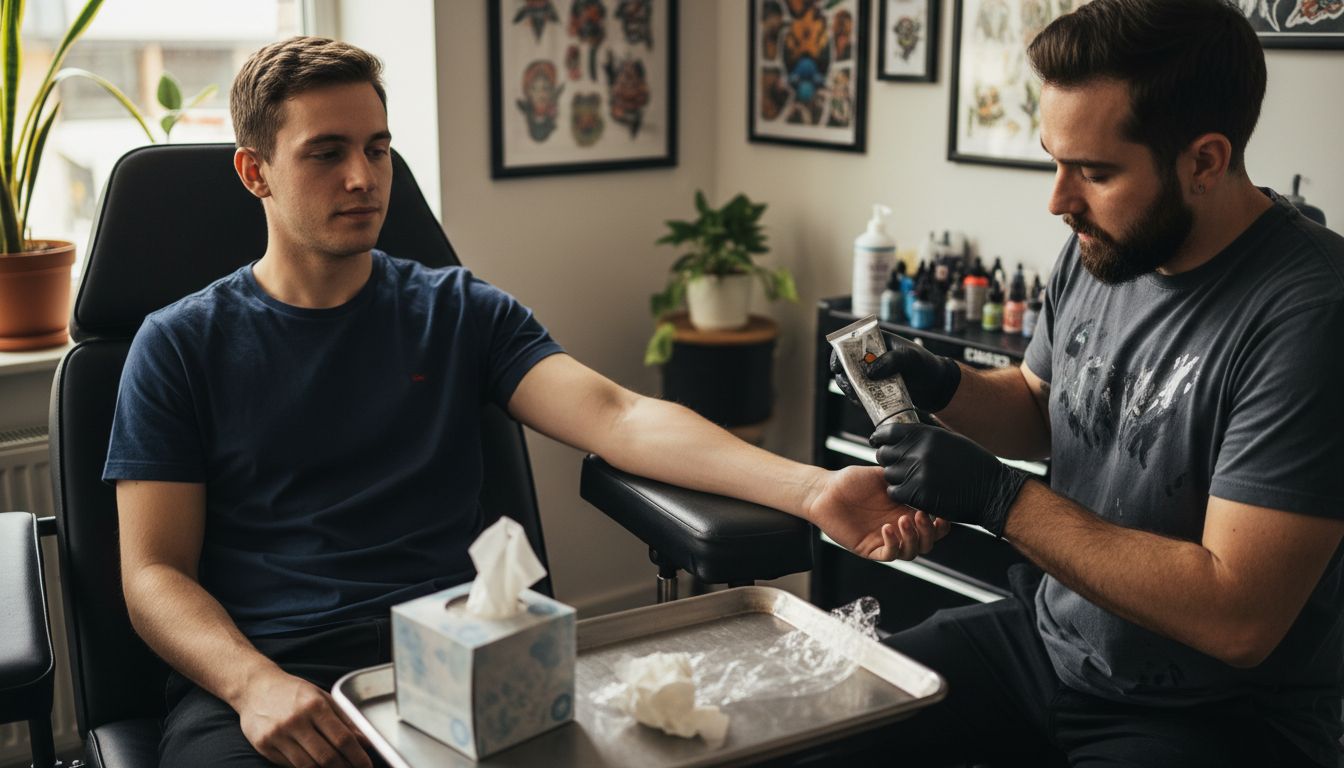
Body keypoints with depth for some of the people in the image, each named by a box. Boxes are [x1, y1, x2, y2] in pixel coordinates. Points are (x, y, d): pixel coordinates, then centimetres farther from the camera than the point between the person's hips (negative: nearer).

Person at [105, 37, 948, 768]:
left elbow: (615, 415, -4)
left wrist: (808, 487, -20)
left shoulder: (460, 312, 11)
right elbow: (154, 572, 3)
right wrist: (255, 684, -19)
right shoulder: (182, 344, 8)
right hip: (247, 670, -1)